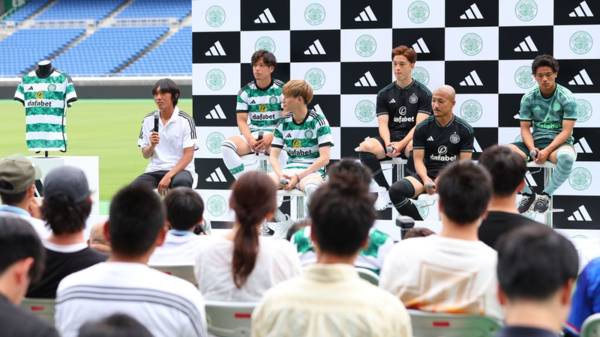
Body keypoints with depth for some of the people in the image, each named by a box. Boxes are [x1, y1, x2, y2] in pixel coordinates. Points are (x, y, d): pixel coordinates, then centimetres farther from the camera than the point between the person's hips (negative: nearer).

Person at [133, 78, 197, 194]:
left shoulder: (186, 120, -5)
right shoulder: (148, 120, 8)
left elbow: (188, 155, -9)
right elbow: (145, 154, 12)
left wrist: (169, 176, -20)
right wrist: (152, 146, -12)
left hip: (180, 169, -4)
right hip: (155, 170, 4)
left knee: (181, 182, -38)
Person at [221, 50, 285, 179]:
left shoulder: (281, 89, 1)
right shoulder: (245, 91, 7)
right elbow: (242, 120, 4)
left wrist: (271, 137, -18)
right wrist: (250, 139, -15)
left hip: (275, 135, -3)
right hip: (252, 134, 3)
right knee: (227, 146, -26)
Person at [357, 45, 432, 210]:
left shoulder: (423, 93, 3)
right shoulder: (384, 94, 12)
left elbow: (420, 125, -7)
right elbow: (383, 124, 3)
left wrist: (401, 144, -21)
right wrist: (388, 144, -19)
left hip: (412, 139, -3)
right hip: (391, 138, 3)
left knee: (413, 148, -41)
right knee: (365, 147, -29)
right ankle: (385, 189, -14)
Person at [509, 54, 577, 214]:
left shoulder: (567, 97, -5)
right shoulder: (528, 98, 5)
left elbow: (566, 131, -10)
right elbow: (525, 128, 3)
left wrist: (547, 151, -23)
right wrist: (532, 149, -18)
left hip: (559, 142, -3)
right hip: (535, 141, 4)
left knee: (566, 157, -42)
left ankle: (546, 194, -16)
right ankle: (528, 194, -9)